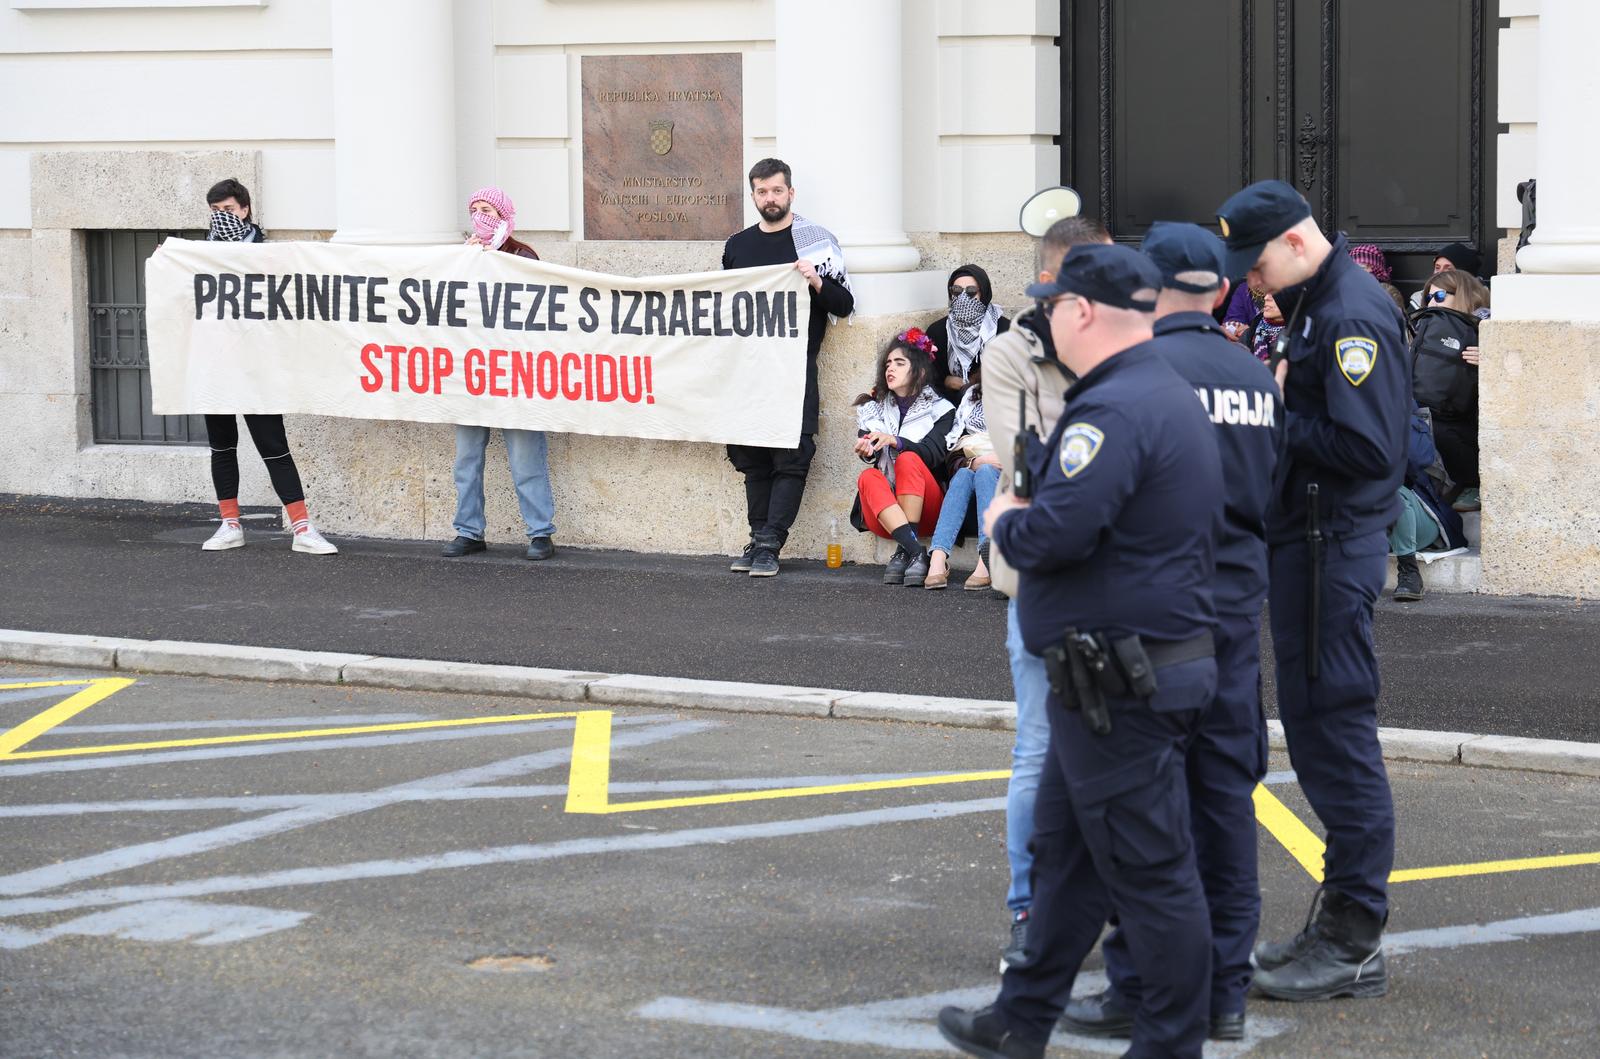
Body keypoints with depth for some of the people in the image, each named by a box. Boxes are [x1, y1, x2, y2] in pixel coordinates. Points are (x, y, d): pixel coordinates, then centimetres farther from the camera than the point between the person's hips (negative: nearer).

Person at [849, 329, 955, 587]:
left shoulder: (939, 409, 6)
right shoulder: (873, 409, 15)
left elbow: (934, 453, -11)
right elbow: (866, 446, -2)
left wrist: (895, 442, -27)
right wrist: (867, 450, -26)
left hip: (925, 508, -2)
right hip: (881, 513, 2)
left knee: (909, 460, -28)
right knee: (869, 477, -28)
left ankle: (904, 552, -40)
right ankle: (916, 551, -46)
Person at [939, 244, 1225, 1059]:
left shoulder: (1114, 410, -21)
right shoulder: (1171, 395, 14)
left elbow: (1056, 535, -28)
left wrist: (1005, 522, -8)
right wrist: (1026, 513, 9)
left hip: (1120, 686, -11)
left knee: (1148, 869, -2)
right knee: (1063, 852, 19)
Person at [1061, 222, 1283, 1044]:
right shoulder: (1257, 378, 7)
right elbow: (1271, 496, 12)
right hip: (1237, 605, 6)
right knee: (1225, 792, 10)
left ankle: (1141, 989, 3)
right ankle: (1226, 986, 15)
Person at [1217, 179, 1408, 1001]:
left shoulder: (1352, 316, -18)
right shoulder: (1315, 305, 14)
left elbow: (1369, 447, -25)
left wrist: (1278, 414, -15)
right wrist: (1276, 401, 0)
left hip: (1333, 551, -11)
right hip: (1304, 541, 11)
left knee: (1336, 731, -6)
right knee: (1316, 732, 15)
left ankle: (1355, 945, 0)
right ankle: (1338, 922, 24)